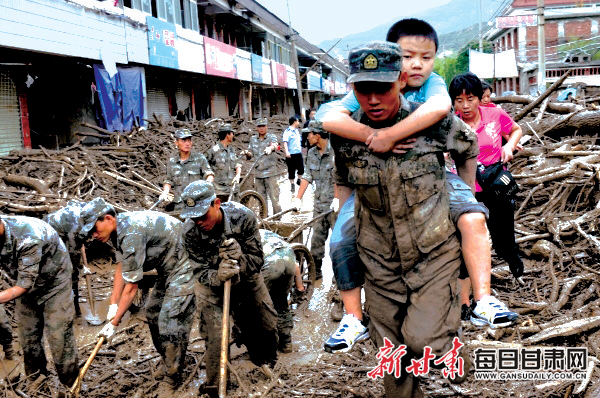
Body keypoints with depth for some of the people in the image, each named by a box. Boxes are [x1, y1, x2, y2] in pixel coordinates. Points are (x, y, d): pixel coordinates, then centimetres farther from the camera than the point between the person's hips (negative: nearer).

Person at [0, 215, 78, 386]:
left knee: (59, 337, -4)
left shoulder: (28, 239, -40)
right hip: (28, 282, 7)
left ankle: (70, 388, 13)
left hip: (54, 283, -7)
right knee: (27, 336, 13)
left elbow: (24, 286, -34)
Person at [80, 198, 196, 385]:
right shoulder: (118, 229, 2)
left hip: (183, 268, -11)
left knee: (171, 320, -10)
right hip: (167, 267, 11)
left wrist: (115, 322, -18)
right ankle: (166, 361, 33)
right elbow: (121, 267, 9)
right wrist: (113, 304, 5)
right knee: (153, 312, 16)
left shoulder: (131, 235, -29)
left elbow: (132, 286, -25)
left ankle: (172, 377, 5)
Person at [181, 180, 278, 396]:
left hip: (247, 280, 2)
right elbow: (201, 272, -23)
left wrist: (239, 261, -43)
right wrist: (218, 277, -44)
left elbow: (257, 259, -22)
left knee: (266, 325, 12)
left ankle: (268, 368, 43)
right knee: (215, 336, -11)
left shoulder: (243, 216, -30)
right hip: (213, 283, -1)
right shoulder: (190, 230, -29)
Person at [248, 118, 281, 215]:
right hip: (258, 173, 4)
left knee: (274, 198, -4)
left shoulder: (272, 137, -3)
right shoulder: (253, 139, 11)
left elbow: (274, 145, -26)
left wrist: (270, 148, -49)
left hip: (270, 173, -4)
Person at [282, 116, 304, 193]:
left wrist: (300, 148, 34)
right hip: (291, 154, -6)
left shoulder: (297, 131, 15)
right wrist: (286, 152, -34)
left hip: (298, 153, 7)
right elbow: (285, 142, -21)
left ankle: (299, 180, 24)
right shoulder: (287, 131, -11)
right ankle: (292, 183, 14)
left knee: (301, 168, 1)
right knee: (291, 170, 2)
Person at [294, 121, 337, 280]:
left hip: (336, 204, -6)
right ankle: (315, 271, 21)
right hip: (319, 204, 7)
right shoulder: (312, 153, 11)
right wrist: (298, 198, 11)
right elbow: (307, 177, 16)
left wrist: (338, 199, -24)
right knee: (316, 239, 10)